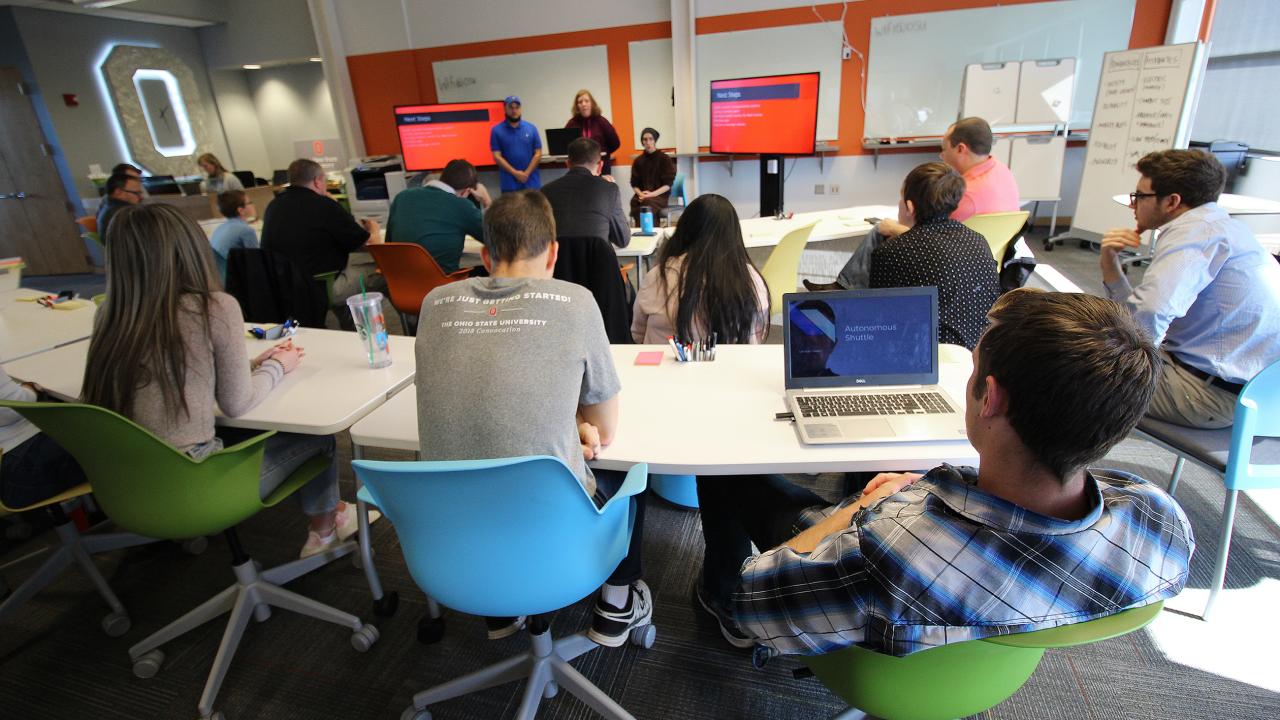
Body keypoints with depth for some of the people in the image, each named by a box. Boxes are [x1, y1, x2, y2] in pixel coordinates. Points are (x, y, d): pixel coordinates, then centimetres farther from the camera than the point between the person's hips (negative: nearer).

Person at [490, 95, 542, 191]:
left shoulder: (531, 128, 7)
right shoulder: (497, 130, 2)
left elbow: (538, 153, 3)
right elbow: (497, 156, -3)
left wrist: (527, 173, -8)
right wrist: (515, 173, -12)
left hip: (532, 182, 2)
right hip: (509, 183, -1)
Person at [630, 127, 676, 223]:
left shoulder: (665, 159, 4)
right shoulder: (638, 161, 13)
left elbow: (668, 184, -1)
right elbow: (635, 184, 11)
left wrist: (652, 194, -14)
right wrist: (640, 194, -10)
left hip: (660, 195, -3)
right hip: (642, 195, 3)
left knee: (648, 202, -36)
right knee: (634, 201, -32)